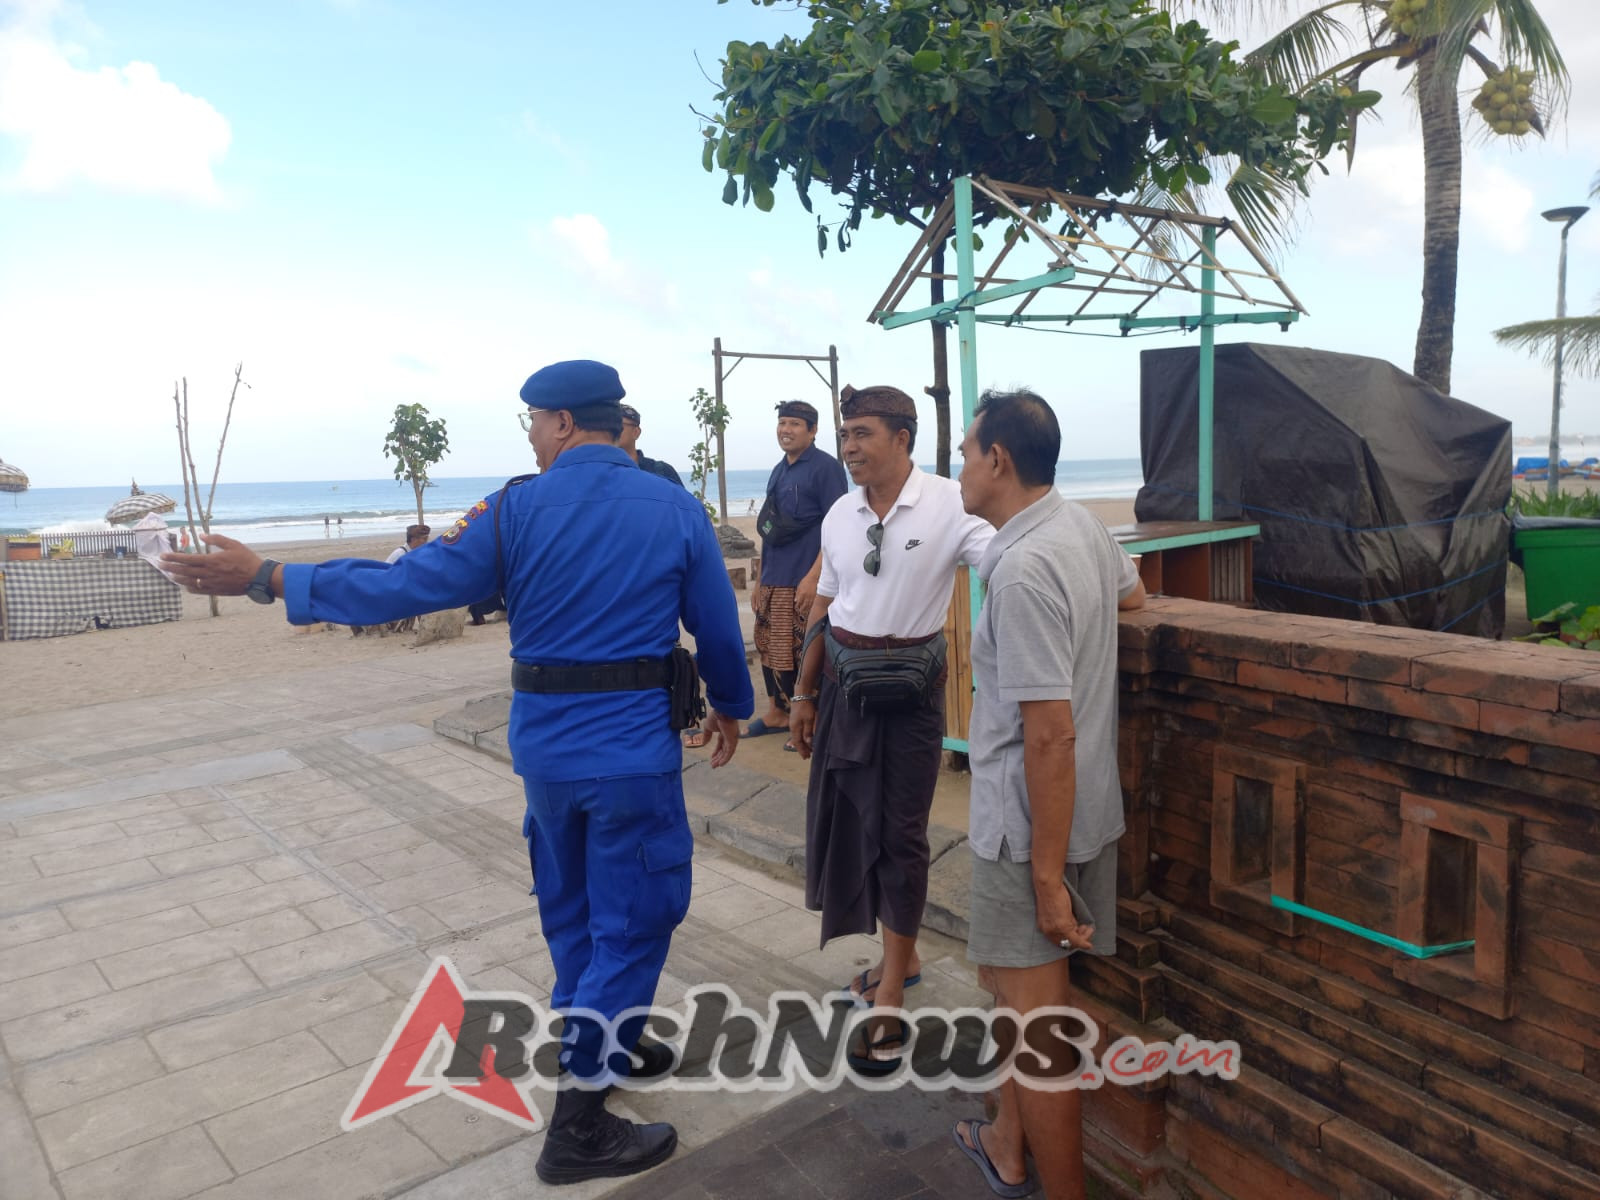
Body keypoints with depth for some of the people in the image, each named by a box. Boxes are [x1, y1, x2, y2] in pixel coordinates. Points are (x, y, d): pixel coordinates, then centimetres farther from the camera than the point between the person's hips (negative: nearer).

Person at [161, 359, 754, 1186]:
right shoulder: (675, 507, -4)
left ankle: (598, 1048, 41)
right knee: (631, 921, 6)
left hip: (544, 742, 3)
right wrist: (730, 706, 18)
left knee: (570, 906, 22)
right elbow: (717, 625, 1)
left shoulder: (517, 508, -5)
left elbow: (409, 585, -8)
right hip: (632, 746, -2)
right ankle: (577, 1127, 12)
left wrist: (268, 580, 0)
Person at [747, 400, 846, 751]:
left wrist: (813, 577, -20)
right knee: (769, 648, 13)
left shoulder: (825, 467, -8)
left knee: (807, 653, -4)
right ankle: (776, 713, 27)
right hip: (773, 580, 8)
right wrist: (760, 580, 19)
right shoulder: (779, 471, 15)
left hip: (804, 581, -8)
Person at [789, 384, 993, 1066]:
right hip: (843, 682, 6)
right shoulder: (840, 515, 4)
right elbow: (823, 608, 10)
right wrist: (803, 694, 13)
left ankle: (891, 995, 18)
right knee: (851, 822, 13)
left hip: (911, 684, -5)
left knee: (899, 832, 2)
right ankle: (901, 956, 35)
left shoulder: (948, 506, -13)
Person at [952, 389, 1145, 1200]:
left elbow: (1051, 733, -26)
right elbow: (1131, 594, 26)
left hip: (1031, 823, -10)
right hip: (1082, 807, 10)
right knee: (1023, 990, 25)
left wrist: (1049, 874, -21)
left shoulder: (1022, 570, -25)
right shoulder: (1082, 524, 2)